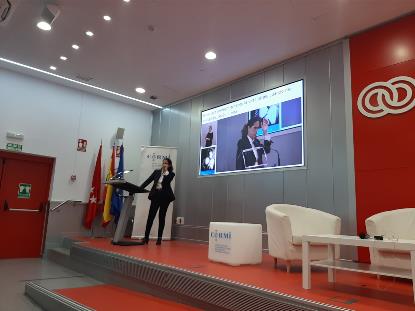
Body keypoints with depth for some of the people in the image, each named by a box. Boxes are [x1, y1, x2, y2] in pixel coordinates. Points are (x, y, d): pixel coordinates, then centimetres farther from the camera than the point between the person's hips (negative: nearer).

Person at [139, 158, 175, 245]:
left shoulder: (171, 174, 4)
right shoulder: (156, 172, 12)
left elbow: (166, 182, -14)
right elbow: (148, 181, 4)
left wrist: (165, 171, -10)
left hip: (165, 197, -2)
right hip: (155, 195, 2)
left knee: (161, 217, 2)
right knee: (151, 216, -3)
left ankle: (159, 238, 8)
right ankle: (146, 237, 1)